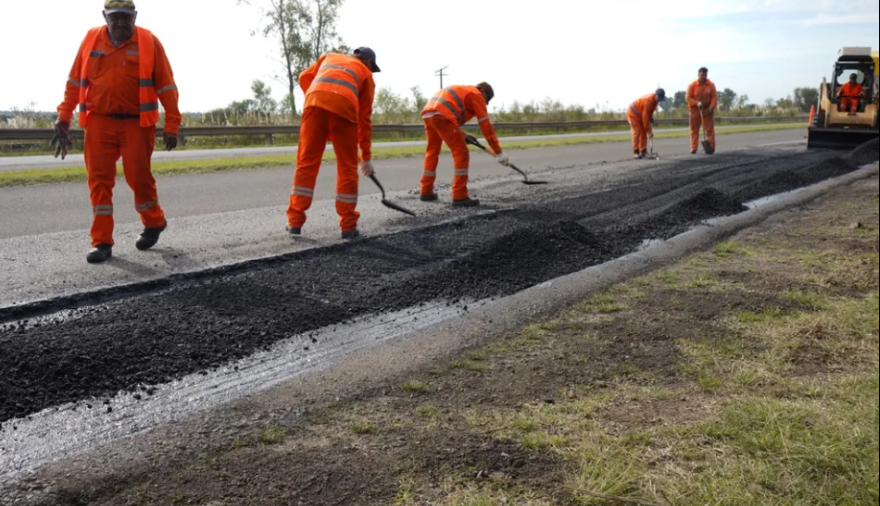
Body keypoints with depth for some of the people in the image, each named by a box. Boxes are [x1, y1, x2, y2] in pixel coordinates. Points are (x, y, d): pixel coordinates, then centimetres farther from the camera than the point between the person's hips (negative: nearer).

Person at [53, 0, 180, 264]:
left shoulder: (149, 42, -1)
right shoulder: (91, 40, 7)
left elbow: (166, 86, -1)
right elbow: (75, 82, 12)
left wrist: (172, 125, -7)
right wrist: (63, 118, 6)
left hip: (137, 123, -3)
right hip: (99, 122, 3)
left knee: (139, 178, 0)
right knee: (99, 181, 0)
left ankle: (154, 222, 28)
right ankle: (102, 242, 7)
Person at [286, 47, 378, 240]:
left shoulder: (329, 57, 36)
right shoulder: (366, 74, 28)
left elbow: (304, 78, 26)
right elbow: (365, 117, 25)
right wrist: (366, 155, 28)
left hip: (315, 103, 2)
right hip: (344, 107, -2)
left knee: (306, 163, 7)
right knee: (348, 168, 9)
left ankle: (295, 222, 8)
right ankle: (348, 226, 12)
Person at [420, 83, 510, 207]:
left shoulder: (462, 91, 35)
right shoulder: (477, 95, 10)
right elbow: (486, 125, 3)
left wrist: (462, 135, 25)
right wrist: (498, 152, 3)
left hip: (428, 114, 9)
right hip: (441, 116, -9)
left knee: (432, 152, 23)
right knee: (461, 153, -4)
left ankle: (426, 192, 31)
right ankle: (459, 197, -6)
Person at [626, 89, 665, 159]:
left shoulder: (655, 100, -6)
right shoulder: (648, 101, -33)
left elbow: (650, 112, 9)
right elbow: (645, 117, -31)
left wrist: (651, 120, -9)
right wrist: (649, 131, -26)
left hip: (640, 115, 9)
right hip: (633, 114, -9)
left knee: (643, 133, 4)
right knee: (637, 132, -15)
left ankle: (643, 151, 5)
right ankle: (636, 152, -16)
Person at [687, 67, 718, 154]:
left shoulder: (711, 85, -2)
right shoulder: (692, 85, -5)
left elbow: (714, 97, -3)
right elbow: (688, 98, -6)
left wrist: (711, 108, -16)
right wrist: (697, 103, -21)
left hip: (707, 110, 1)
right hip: (695, 110, -1)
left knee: (710, 129, 0)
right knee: (694, 130, 1)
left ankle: (711, 147, 3)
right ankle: (693, 148, 4)